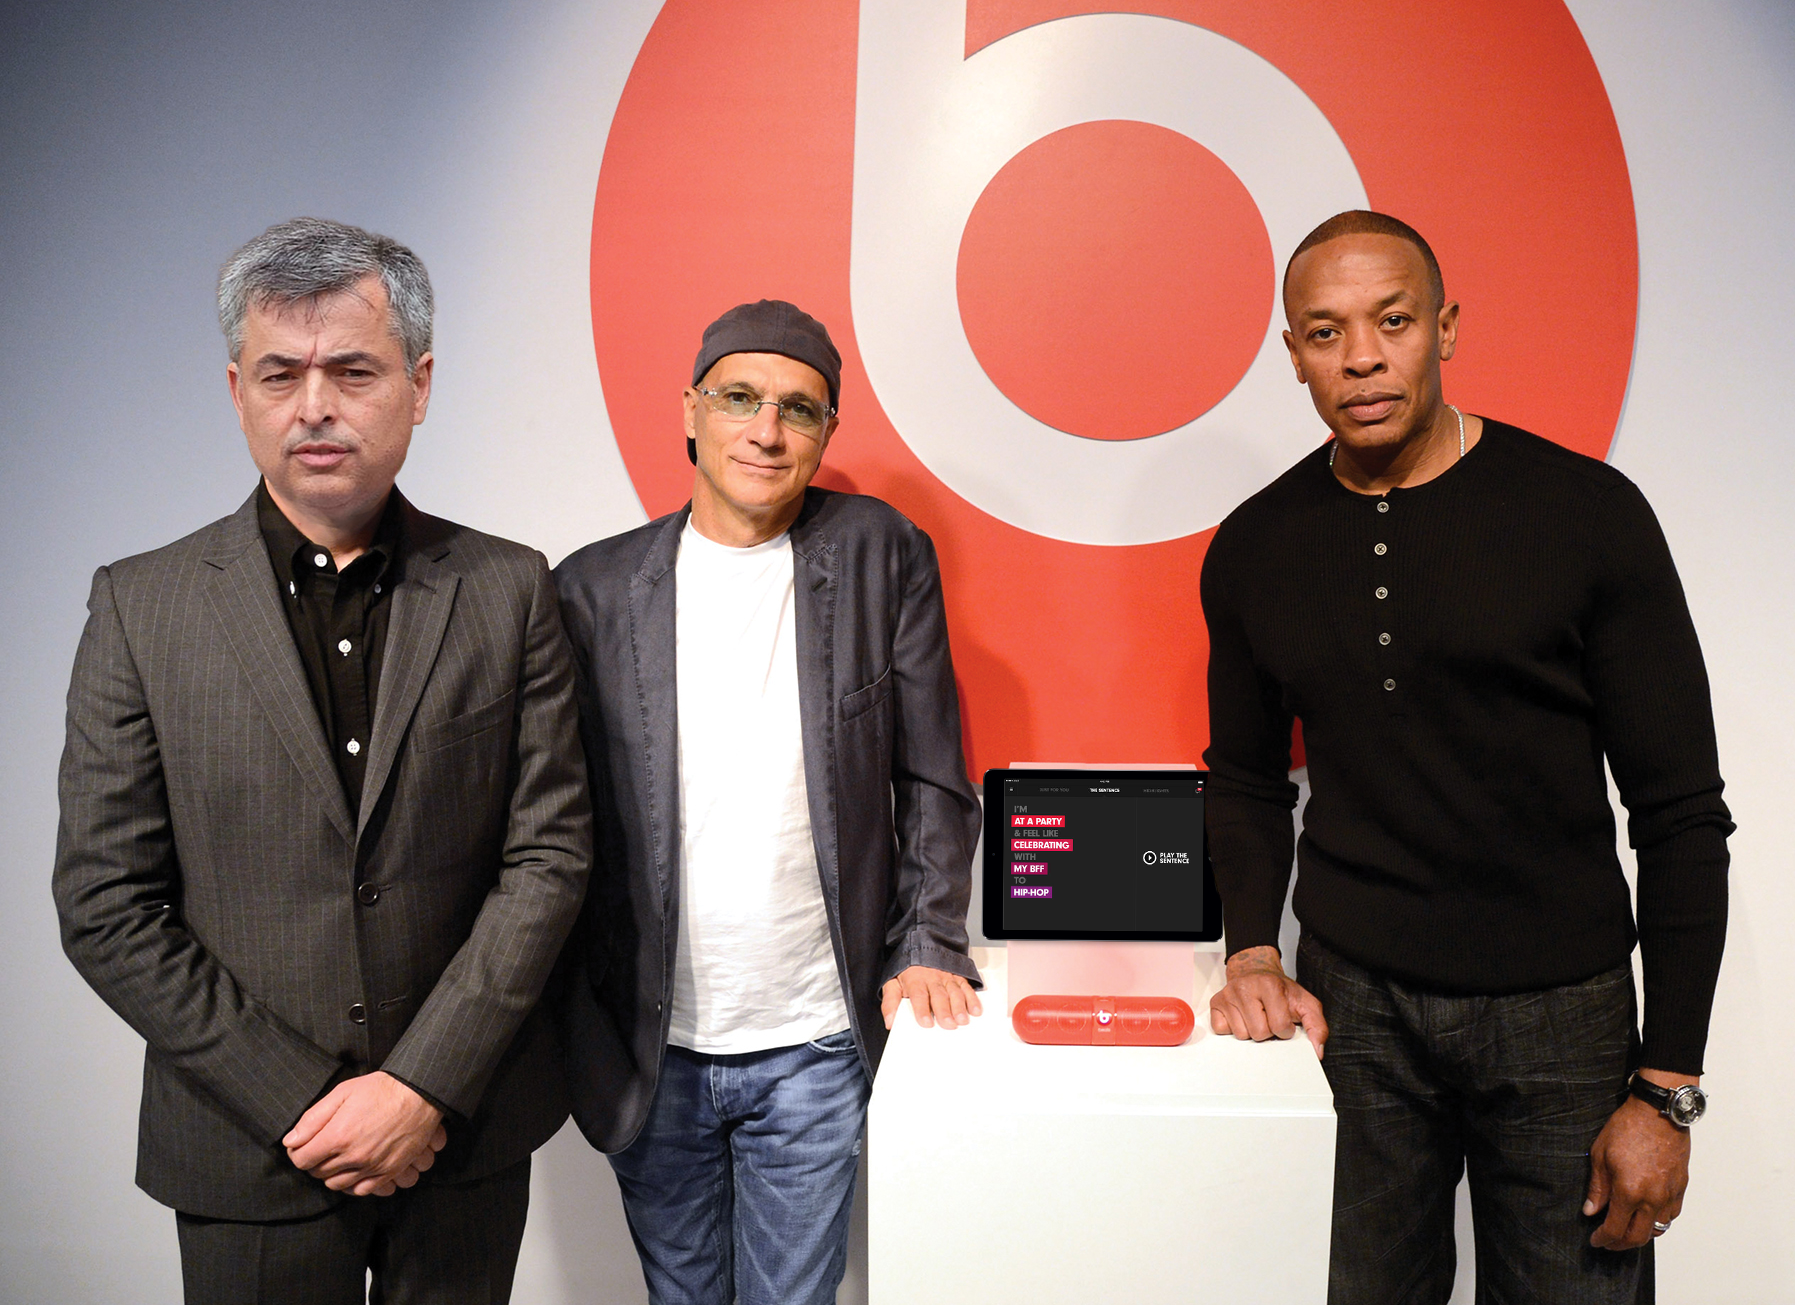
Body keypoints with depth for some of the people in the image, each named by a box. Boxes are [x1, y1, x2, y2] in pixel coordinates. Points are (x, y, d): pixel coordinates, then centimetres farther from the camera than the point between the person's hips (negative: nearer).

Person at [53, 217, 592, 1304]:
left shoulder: (510, 591, -2)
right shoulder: (140, 606, -3)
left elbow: (549, 854, -5)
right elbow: (106, 906, -5)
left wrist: (425, 1085, -12)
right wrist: (299, 1103, -10)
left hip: (466, 1136, 1)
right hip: (249, 1155, 0)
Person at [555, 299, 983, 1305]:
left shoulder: (882, 554, -2)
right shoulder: (595, 587, -2)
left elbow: (933, 781, 3)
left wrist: (930, 947, -3)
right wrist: (573, 1026, 0)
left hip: (814, 1045, -1)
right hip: (649, 1048, 1)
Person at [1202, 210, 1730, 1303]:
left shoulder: (1588, 513, -8)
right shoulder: (1255, 548, 1)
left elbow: (1682, 814, -6)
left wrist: (1667, 1088, -8)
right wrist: (1254, 950, -1)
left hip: (1559, 1008, -2)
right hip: (1351, 1001, 2)